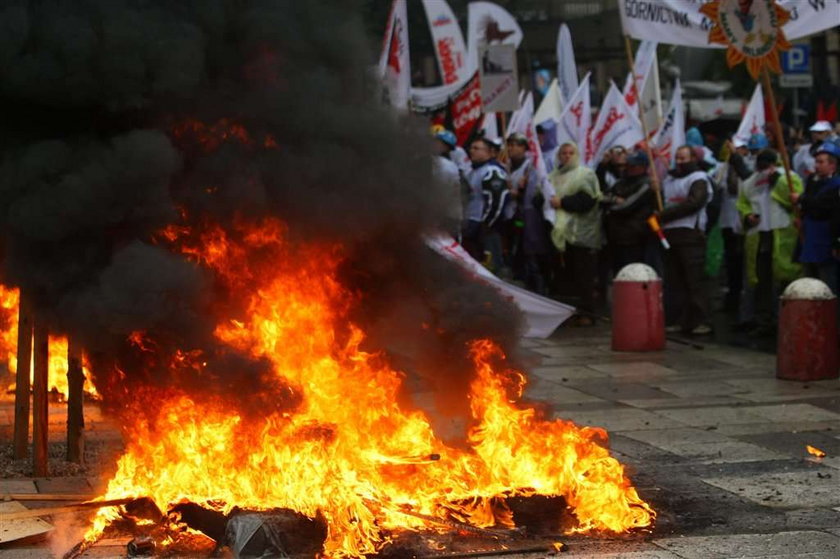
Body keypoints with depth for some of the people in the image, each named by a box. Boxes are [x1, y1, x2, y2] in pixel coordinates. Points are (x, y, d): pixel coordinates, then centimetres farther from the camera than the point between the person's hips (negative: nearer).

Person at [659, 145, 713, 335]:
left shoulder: (698, 179, -1)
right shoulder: (669, 179, 22)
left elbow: (694, 202, -14)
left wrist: (665, 214, -15)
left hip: (690, 235, -7)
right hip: (670, 234, 7)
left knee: (695, 280, -10)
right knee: (676, 281, 6)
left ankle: (702, 321, -8)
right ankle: (683, 320, 11)